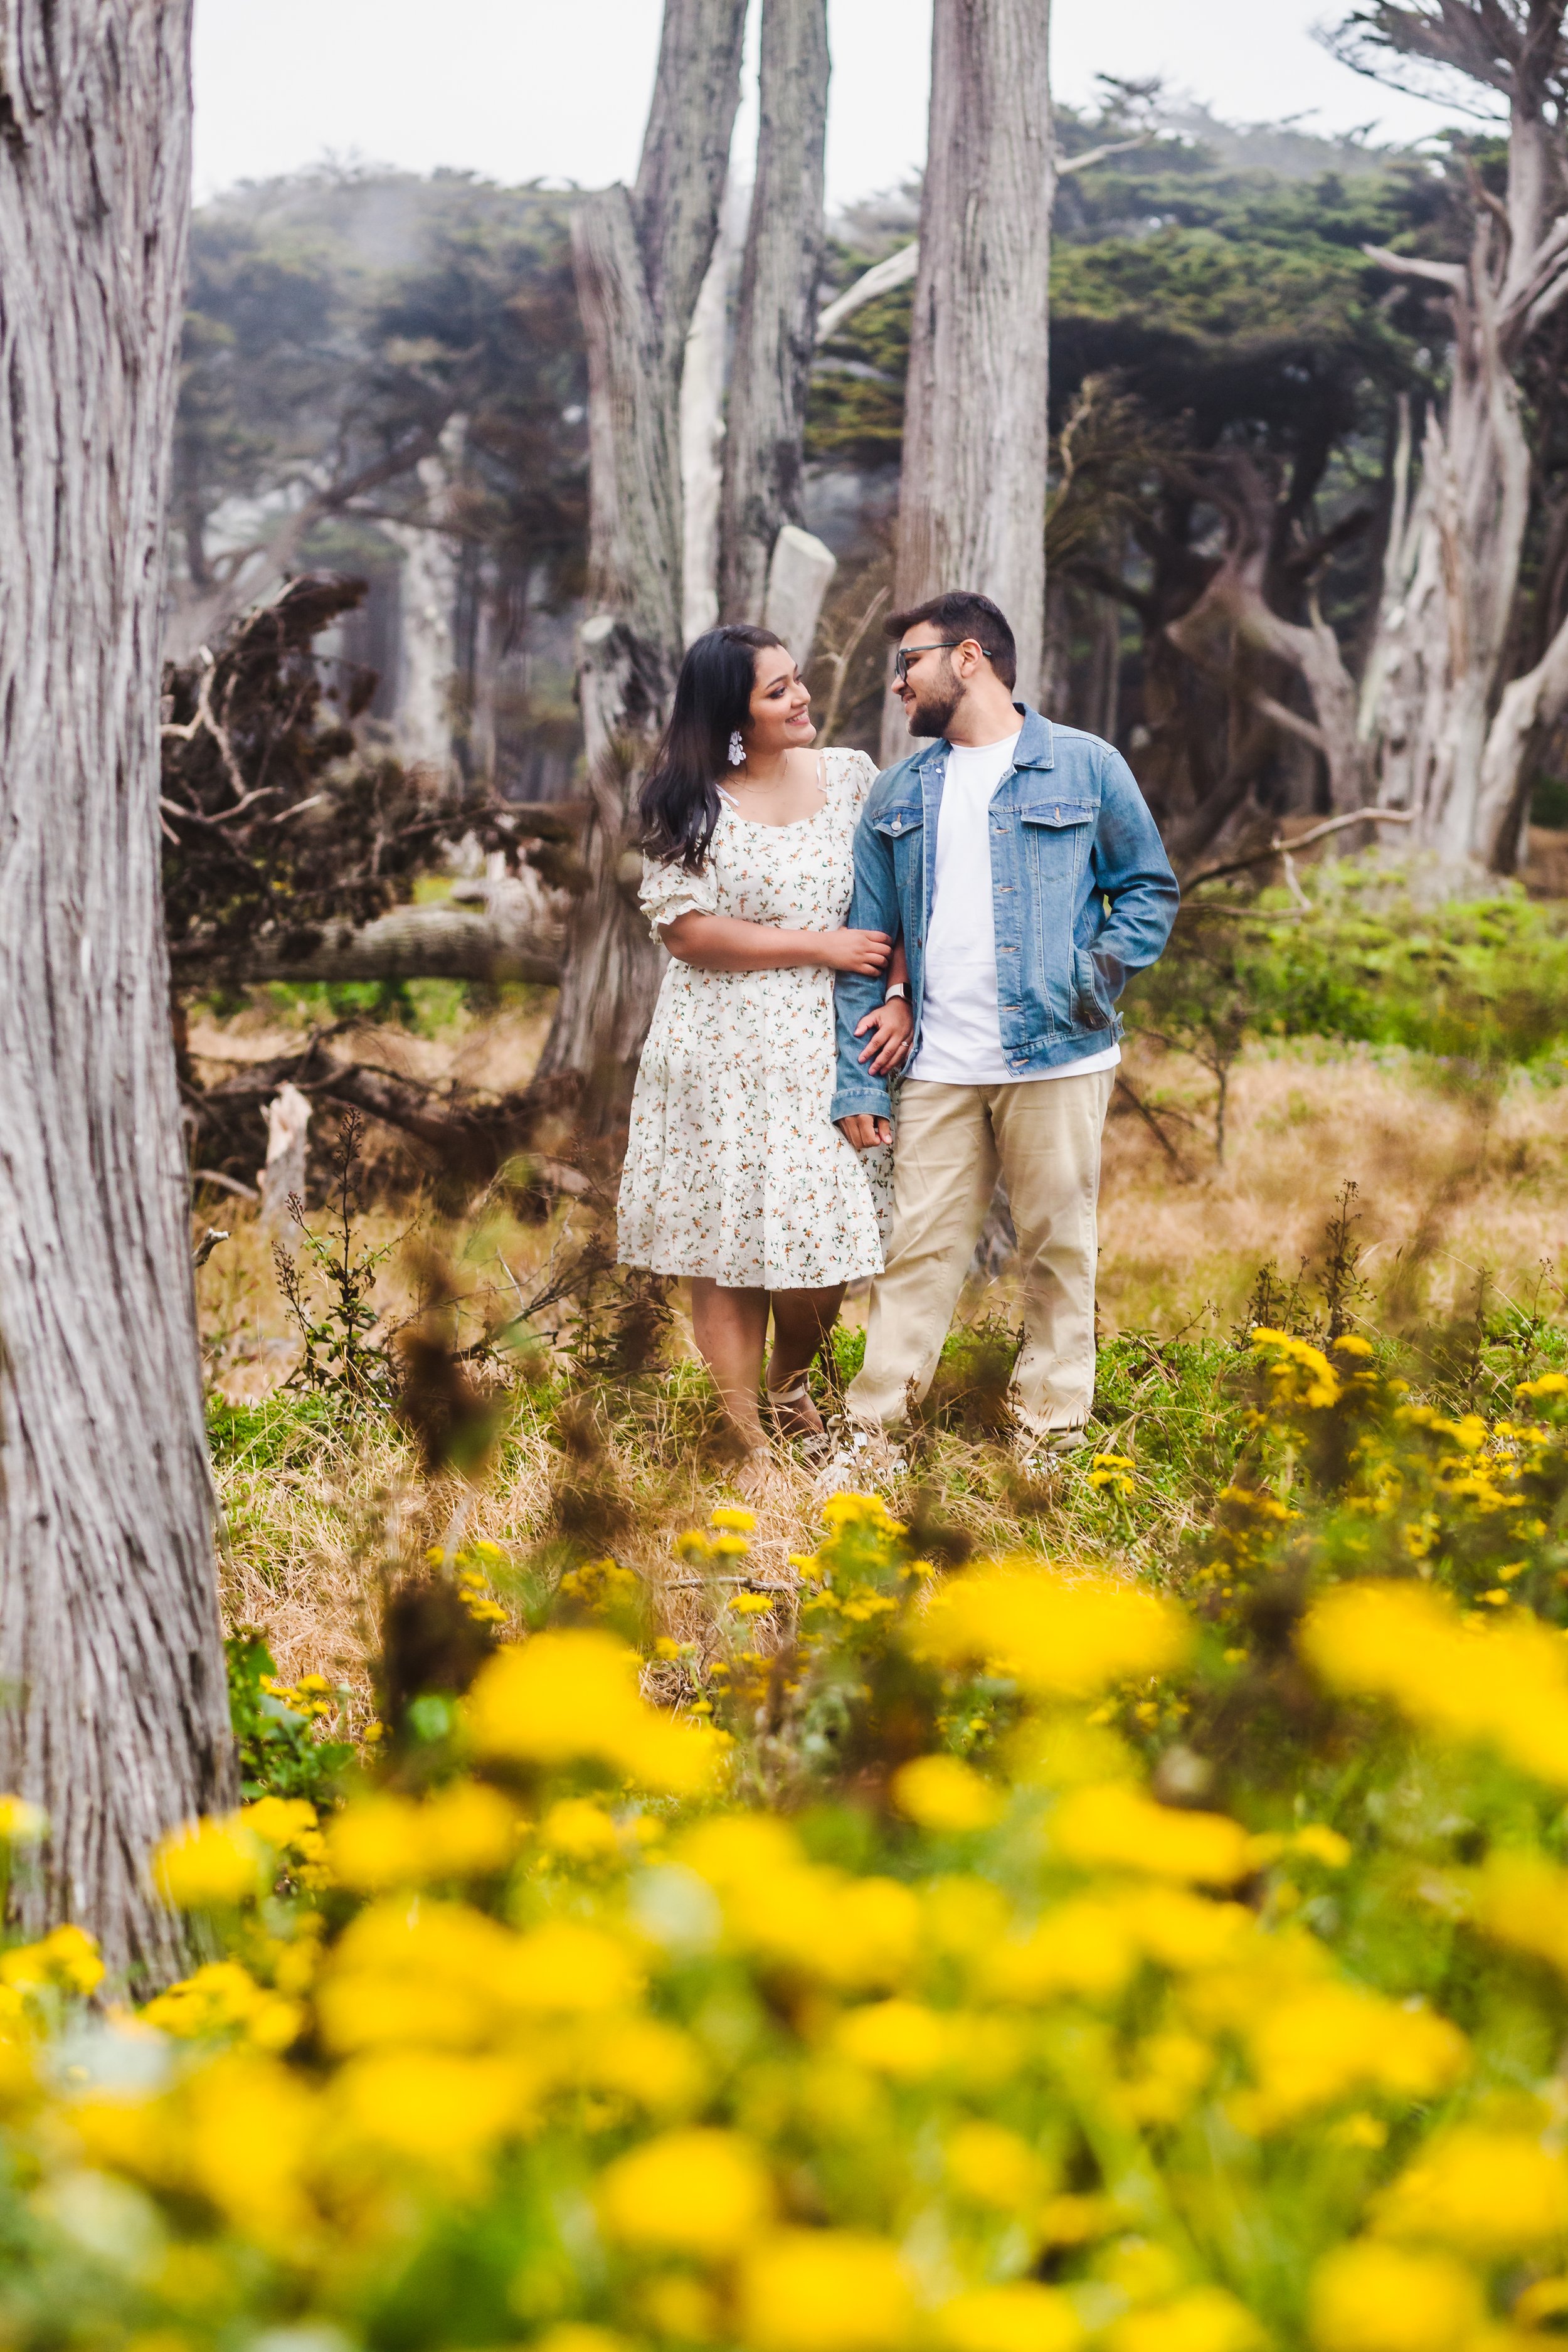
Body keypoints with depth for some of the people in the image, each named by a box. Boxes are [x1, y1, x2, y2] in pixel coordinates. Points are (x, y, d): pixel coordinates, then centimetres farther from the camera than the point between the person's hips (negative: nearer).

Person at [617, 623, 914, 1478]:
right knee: (729, 1249, 0)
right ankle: (745, 1443, 10)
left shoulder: (850, 776, 7)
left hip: (832, 1049, 3)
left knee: (826, 1247, 3)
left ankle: (788, 1383, 33)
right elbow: (684, 929, -10)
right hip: (727, 1055, -3)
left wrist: (901, 998, -8)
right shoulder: (690, 805, -3)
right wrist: (820, 945, -11)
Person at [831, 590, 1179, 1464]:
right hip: (938, 1072, 3)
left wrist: (1103, 966, -9)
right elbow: (865, 942, 12)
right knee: (919, 1252, 2)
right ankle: (871, 1428, 7)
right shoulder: (899, 795, 13)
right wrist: (856, 1082, 5)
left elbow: (1152, 889, 9)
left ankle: (1052, 1437, 12)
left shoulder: (1086, 767, 3)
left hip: (1057, 1061, -3)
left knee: (1059, 1251, 3)